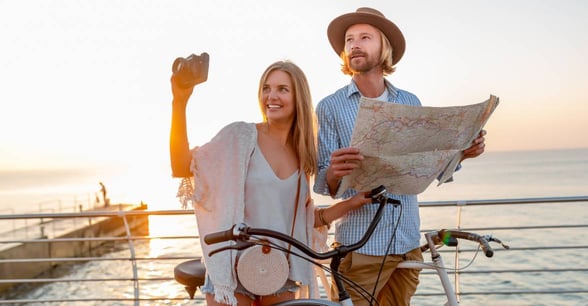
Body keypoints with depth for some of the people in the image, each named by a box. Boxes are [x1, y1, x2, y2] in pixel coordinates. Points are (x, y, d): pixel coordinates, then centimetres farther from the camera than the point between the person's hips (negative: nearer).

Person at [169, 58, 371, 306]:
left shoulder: (302, 153, 6)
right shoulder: (240, 135, -7)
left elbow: (303, 219, 10)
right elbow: (182, 167, -17)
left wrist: (351, 203, 1)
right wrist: (179, 102, -24)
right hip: (234, 268, -4)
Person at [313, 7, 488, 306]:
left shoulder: (410, 103, 6)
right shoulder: (330, 107, -3)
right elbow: (322, 183, -7)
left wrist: (460, 153, -6)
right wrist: (334, 173, -29)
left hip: (408, 243, 3)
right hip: (360, 246, -3)